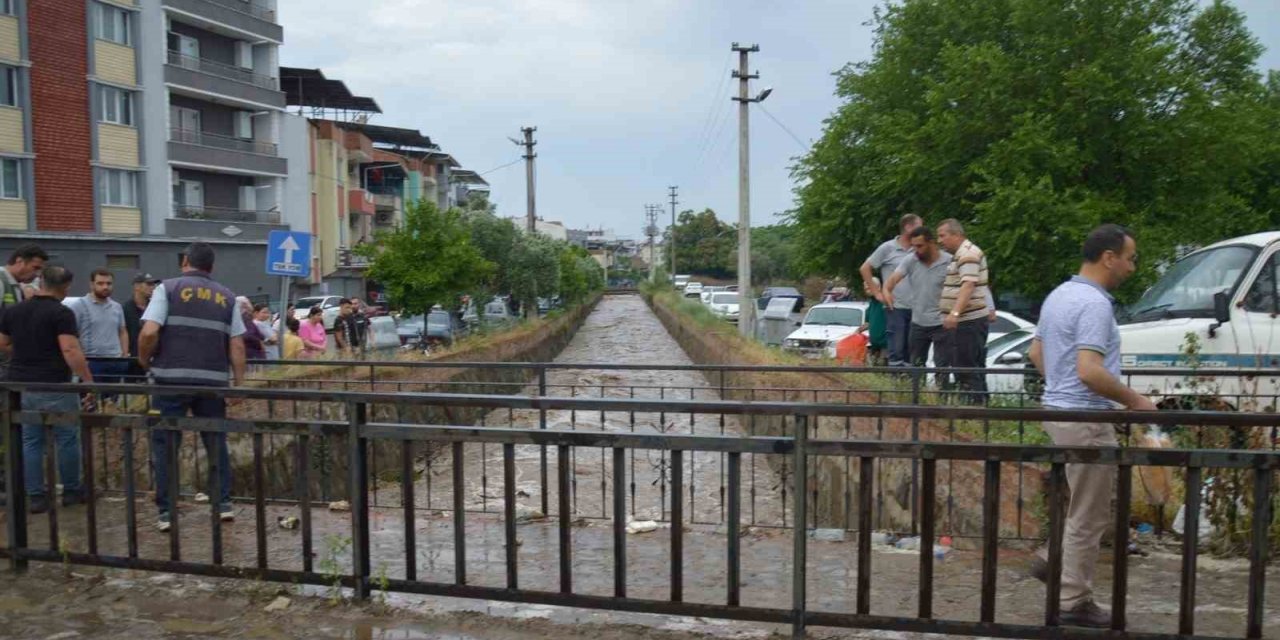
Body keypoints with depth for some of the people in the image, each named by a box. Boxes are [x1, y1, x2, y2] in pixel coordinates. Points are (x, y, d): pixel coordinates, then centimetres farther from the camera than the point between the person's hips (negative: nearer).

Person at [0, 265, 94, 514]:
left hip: (21, 385, 6)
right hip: (54, 386, -6)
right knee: (67, 439, 8)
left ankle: (36, 496, 14)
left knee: (30, 441, 11)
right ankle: (71, 491, 18)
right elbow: (70, 351, -22)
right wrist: (88, 379, -18)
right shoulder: (61, 313, -13)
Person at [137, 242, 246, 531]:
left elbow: (148, 333, -11)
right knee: (216, 443, 15)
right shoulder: (227, 297, 9)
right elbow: (237, 346, 3)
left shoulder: (168, 288, 1)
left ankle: (167, 512, 10)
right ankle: (224, 503, 17)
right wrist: (239, 383, 7)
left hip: (172, 379, -2)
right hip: (214, 381, 3)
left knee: (165, 445, 8)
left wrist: (144, 360, 6)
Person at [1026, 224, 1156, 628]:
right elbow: (1090, 372, -28)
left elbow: (1036, 353, 20)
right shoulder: (1094, 304, -20)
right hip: (1085, 419, -10)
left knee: (1090, 505, 24)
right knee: (1089, 515, 2)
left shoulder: (1059, 295, 11)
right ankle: (1075, 602, 13)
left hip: (1059, 410, 10)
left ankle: (1053, 560, 26)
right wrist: (1135, 400, -14)